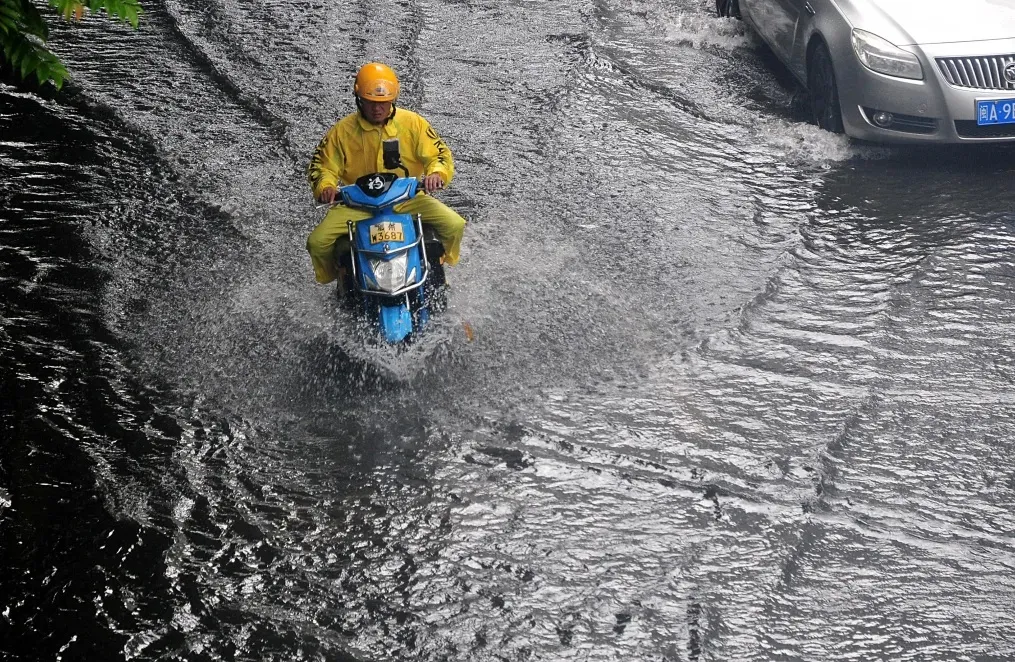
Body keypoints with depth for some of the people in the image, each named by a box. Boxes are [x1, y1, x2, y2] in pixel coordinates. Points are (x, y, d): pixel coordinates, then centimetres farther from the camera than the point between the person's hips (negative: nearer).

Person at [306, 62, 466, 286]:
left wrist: (436, 174, -25)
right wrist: (326, 187, -19)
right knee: (318, 242, -20)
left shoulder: (413, 123, -1)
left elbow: (439, 154, -1)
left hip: (408, 199, 0)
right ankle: (341, 276, 15)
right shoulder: (342, 131, 0)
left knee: (454, 225, -20)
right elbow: (323, 166, 4)